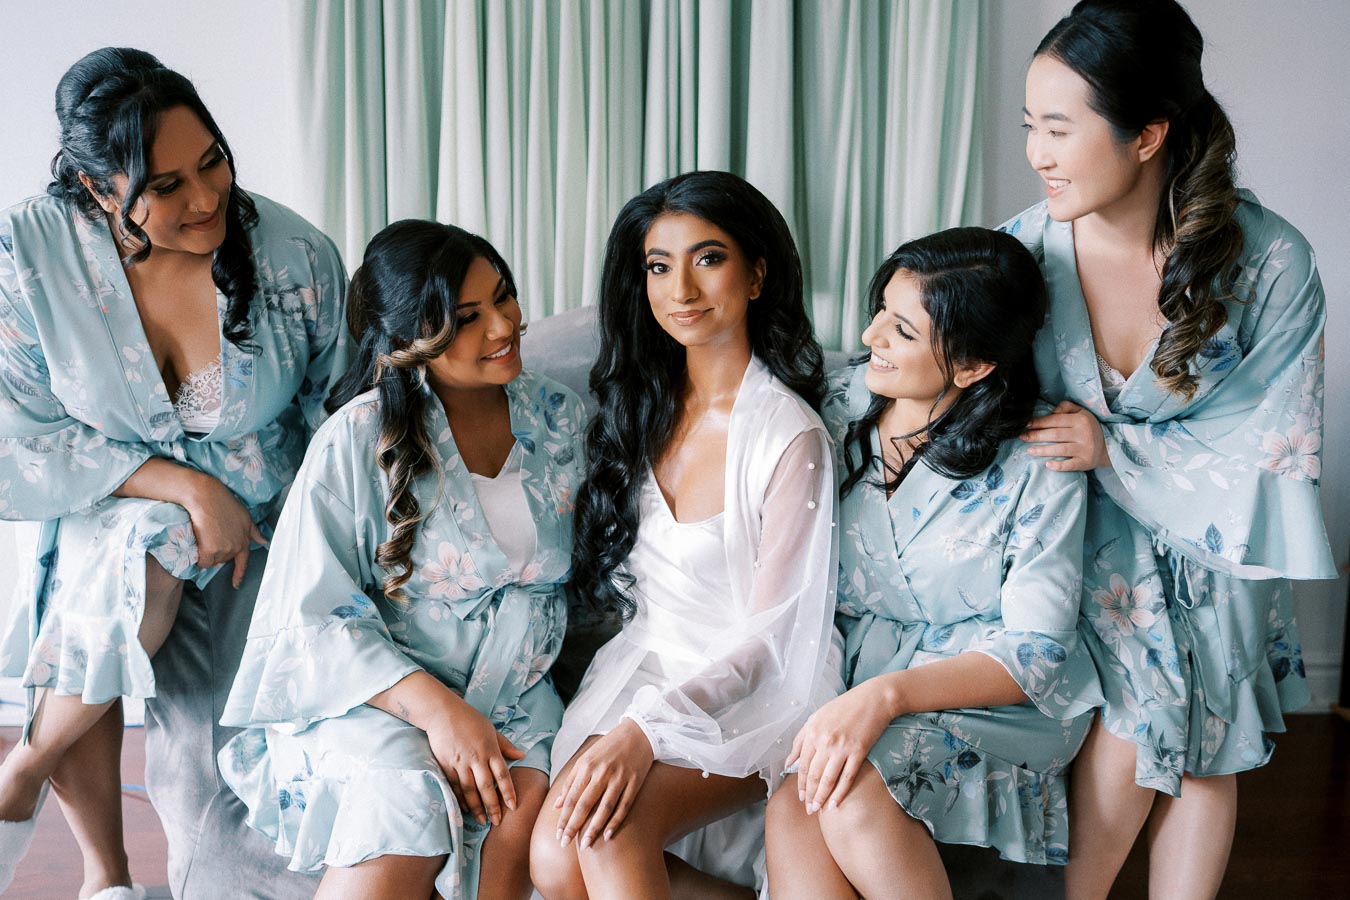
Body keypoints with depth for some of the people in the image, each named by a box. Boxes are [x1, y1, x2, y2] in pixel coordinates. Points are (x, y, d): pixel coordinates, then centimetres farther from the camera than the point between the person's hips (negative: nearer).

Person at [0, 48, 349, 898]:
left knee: (199, 733, -20)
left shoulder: (298, 256, -13)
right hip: (110, 517, 0)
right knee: (136, 573, -33)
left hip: (260, 527, 0)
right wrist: (184, 486, -21)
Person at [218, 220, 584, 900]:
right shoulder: (359, 439, -9)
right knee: (406, 811, -32)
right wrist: (434, 707, -24)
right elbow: (313, 616, -12)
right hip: (370, 688, -3)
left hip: (512, 690, 4)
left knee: (529, 810, -27)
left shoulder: (558, 418, 5)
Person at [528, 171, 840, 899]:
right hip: (645, 667, 5)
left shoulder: (790, 435, -13)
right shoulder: (640, 406, 5)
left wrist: (646, 729, -23)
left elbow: (770, 634, -14)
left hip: (749, 692, -5)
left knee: (610, 829, -28)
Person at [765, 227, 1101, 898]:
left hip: (993, 698, -3)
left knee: (851, 796, -31)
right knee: (793, 814, -29)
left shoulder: (1037, 464, -11)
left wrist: (885, 695, -27)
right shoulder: (841, 402, 0)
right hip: (845, 678, 3)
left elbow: (1034, 650, -13)